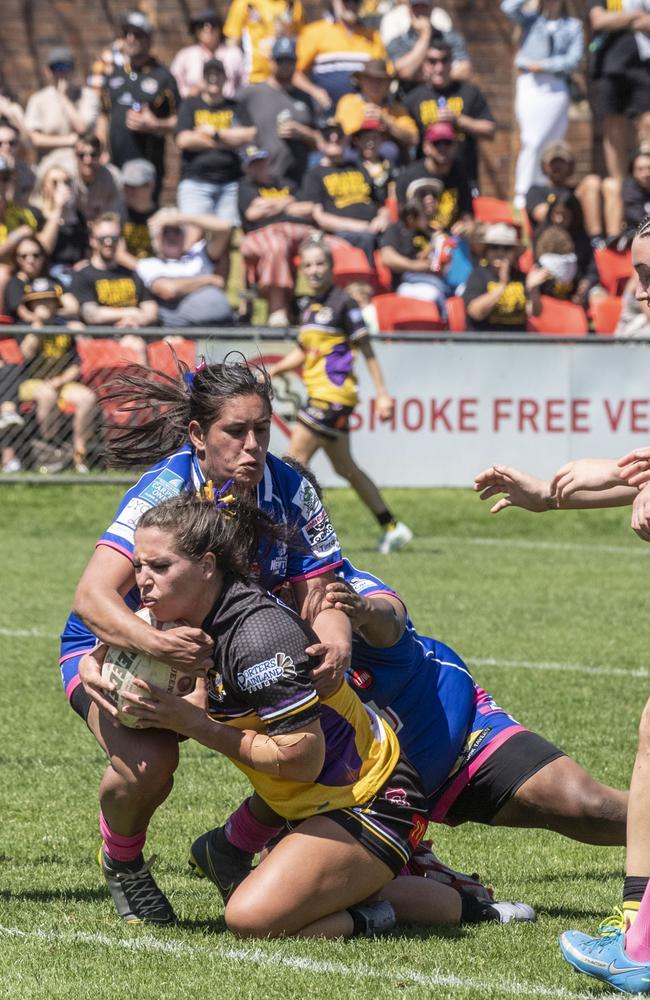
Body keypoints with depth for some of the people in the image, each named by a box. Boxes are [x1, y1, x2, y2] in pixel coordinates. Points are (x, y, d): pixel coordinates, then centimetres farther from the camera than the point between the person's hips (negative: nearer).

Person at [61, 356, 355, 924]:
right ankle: (122, 863, 2)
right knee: (148, 762, -32)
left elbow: (320, 594, -16)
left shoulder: (290, 492, -16)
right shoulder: (163, 491, -30)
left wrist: (335, 640, -40)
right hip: (114, 647, -5)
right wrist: (157, 643, -58)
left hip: (227, 649, 5)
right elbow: (92, 598, -39)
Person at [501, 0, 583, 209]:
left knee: (553, 143, -2)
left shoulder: (573, 26, 11)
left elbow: (573, 60, 2)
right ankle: (522, 195, -11)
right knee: (532, 142, -11)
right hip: (529, 84, -1)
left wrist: (544, 65, -7)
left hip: (557, 87, 1)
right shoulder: (531, 20, 14)